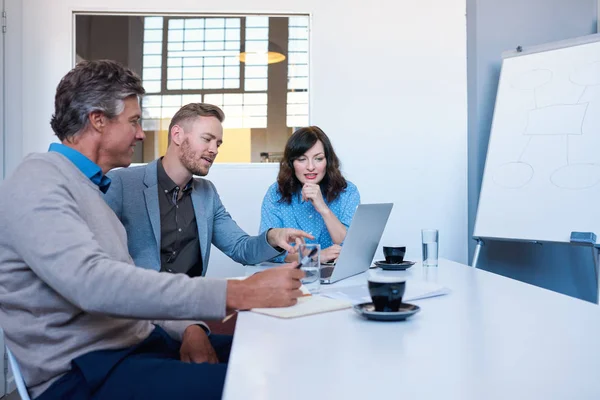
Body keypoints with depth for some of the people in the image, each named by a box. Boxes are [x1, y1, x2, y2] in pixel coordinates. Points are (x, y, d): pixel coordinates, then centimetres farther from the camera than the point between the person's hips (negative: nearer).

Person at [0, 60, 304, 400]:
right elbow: (95, 283, -30)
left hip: (139, 341, 9)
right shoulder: (37, 184, -13)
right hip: (84, 370, -9)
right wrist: (236, 293, -32)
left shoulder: (87, 184, 18)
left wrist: (186, 327, -2)